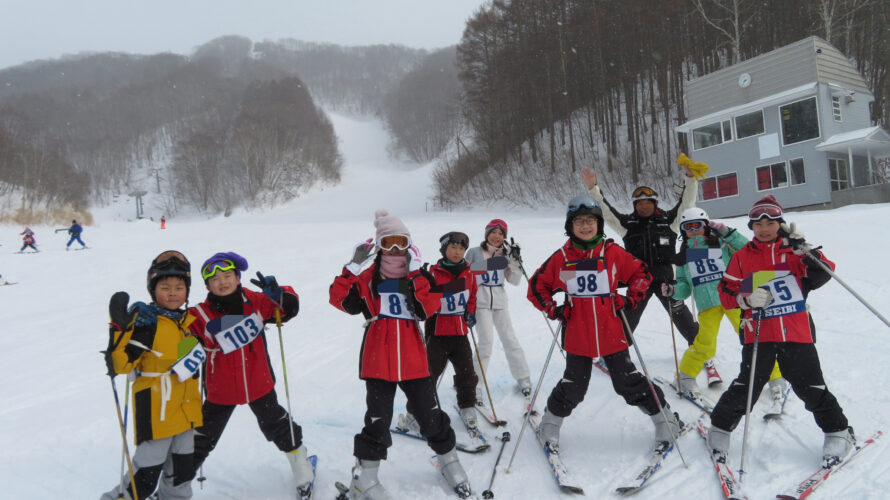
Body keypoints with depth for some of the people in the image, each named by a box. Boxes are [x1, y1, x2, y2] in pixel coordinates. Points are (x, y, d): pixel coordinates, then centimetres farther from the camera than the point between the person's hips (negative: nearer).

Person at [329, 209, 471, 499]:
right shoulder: (368, 275, 3)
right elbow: (340, 299, -7)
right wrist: (355, 267, -16)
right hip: (378, 359, -2)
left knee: (430, 415, 10)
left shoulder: (418, 275, 7)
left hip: (413, 360, 2)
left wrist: (416, 273, -16)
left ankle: (448, 461, 34)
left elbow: (429, 309, -7)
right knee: (378, 420, 2)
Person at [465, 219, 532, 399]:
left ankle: (523, 378, 20)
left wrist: (515, 260, -8)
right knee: (486, 341, -13)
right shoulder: (474, 253, -1)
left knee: (510, 339, 5)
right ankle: (473, 384, -4)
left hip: (500, 302, 4)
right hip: (480, 302, -4)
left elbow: (514, 281, 3)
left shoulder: (506, 254, 9)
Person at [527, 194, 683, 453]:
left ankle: (665, 420, 30)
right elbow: (537, 286, 8)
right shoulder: (561, 257, -2)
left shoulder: (612, 253, -2)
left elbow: (641, 273, 10)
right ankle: (550, 425, 33)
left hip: (611, 334, 0)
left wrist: (631, 299, -2)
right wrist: (553, 309, -4)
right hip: (577, 336, 0)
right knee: (573, 387, 9)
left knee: (629, 382, 9)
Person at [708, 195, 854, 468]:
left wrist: (804, 249, -19)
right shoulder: (742, 256, 6)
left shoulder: (793, 251, 6)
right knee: (746, 386, 0)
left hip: (796, 333, 0)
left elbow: (823, 275, -6)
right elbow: (726, 292, 5)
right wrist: (748, 299, -14)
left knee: (811, 386, 5)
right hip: (758, 335, 0)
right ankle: (721, 428, 18)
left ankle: (838, 432, 27)